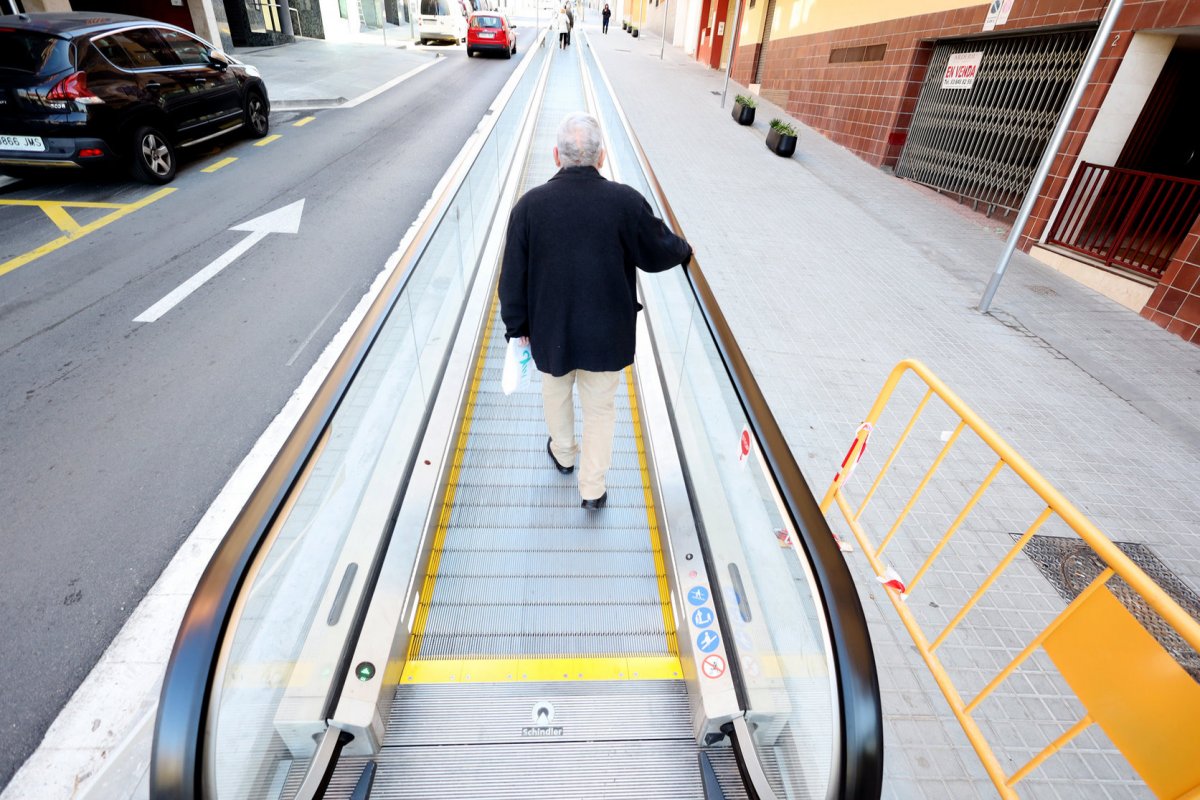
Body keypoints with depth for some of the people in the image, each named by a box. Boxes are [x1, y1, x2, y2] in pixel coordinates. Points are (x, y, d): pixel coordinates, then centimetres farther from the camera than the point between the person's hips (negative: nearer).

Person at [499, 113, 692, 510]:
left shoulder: (529, 204, -11)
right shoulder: (625, 201, -15)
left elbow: (513, 276, -6)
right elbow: (657, 252, -2)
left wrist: (517, 326, 7)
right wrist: (684, 250, 21)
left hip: (550, 331, 1)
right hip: (606, 334, -1)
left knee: (556, 395, 27)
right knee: (600, 410, 15)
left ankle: (563, 454, 51)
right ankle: (593, 488, 29)